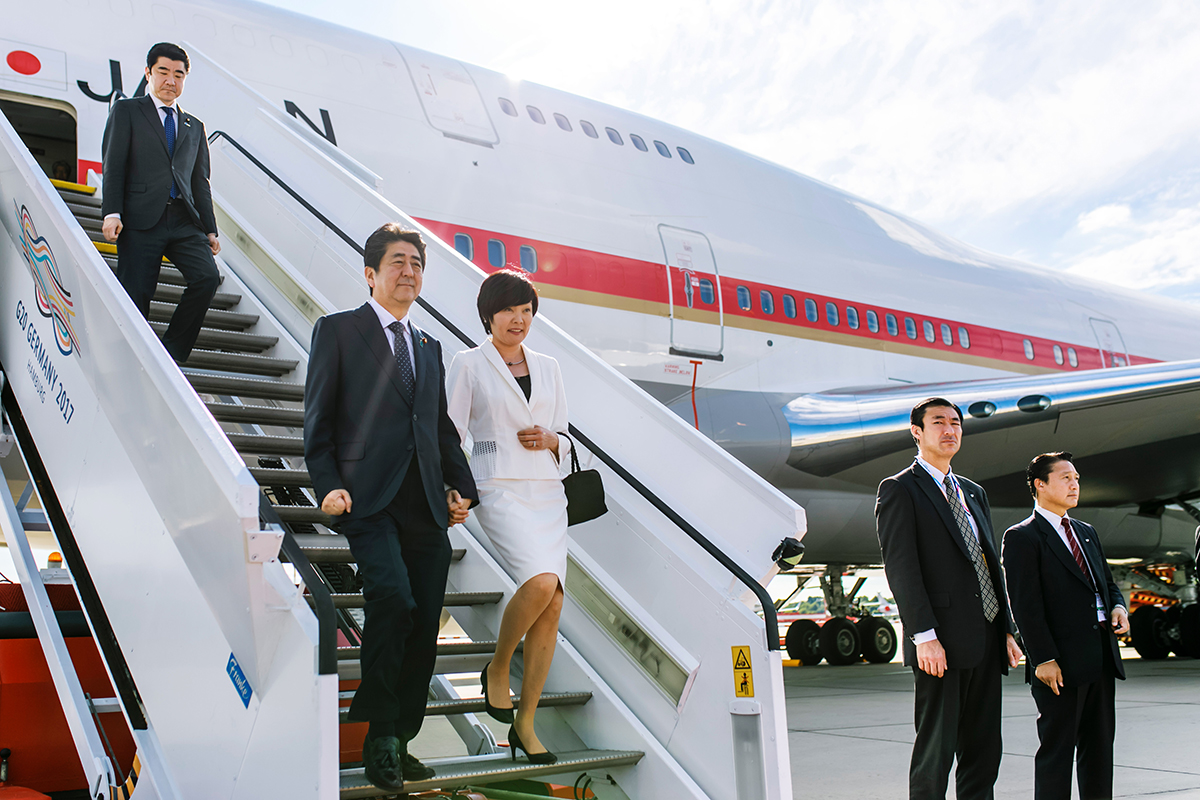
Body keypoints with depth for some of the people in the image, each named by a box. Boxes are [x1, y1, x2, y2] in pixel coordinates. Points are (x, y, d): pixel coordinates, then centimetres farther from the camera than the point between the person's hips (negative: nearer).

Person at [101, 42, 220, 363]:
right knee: (136, 296, -9)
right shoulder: (126, 111, 12)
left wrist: (210, 229, 13)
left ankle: (170, 355, -6)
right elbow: (113, 166, 3)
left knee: (207, 277, -18)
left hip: (185, 221, 4)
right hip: (141, 219, -3)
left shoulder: (194, 127, 25)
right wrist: (111, 212, -10)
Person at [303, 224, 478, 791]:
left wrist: (461, 486, 11)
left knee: (424, 629, 4)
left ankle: (400, 742, 18)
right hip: (369, 500, -5)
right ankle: (379, 732, -9)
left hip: (426, 507, 6)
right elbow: (318, 421, 3)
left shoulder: (429, 347, 24)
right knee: (393, 597, -26)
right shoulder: (336, 331, 8)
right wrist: (329, 485, -9)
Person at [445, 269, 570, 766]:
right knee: (541, 582, -26)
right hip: (499, 490, -5)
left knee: (552, 604, -2)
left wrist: (549, 439, -1)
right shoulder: (468, 365, 3)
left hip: (546, 492, 5)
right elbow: (448, 435, 0)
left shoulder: (548, 368, 16)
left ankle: (525, 724, 9)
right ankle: (497, 669, 3)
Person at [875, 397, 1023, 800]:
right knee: (936, 749, -3)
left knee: (983, 751, 10)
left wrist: (1007, 630, 13)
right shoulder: (899, 490, -3)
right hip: (941, 645, -7)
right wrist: (924, 635, -19)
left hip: (985, 641, 7)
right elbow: (900, 567, -12)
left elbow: (992, 566, 21)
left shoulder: (974, 493, 21)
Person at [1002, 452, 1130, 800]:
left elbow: (1107, 581, 26)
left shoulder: (1086, 532, 19)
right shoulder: (1022, 537, -7)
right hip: (1060, 665, -8)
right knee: (1057, 749, -1)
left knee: (1100, 746, 13)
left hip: (1101, 658, 8)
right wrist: (1043, 659, -17)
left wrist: (1118, 607, 3)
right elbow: (1025, 604, -12)